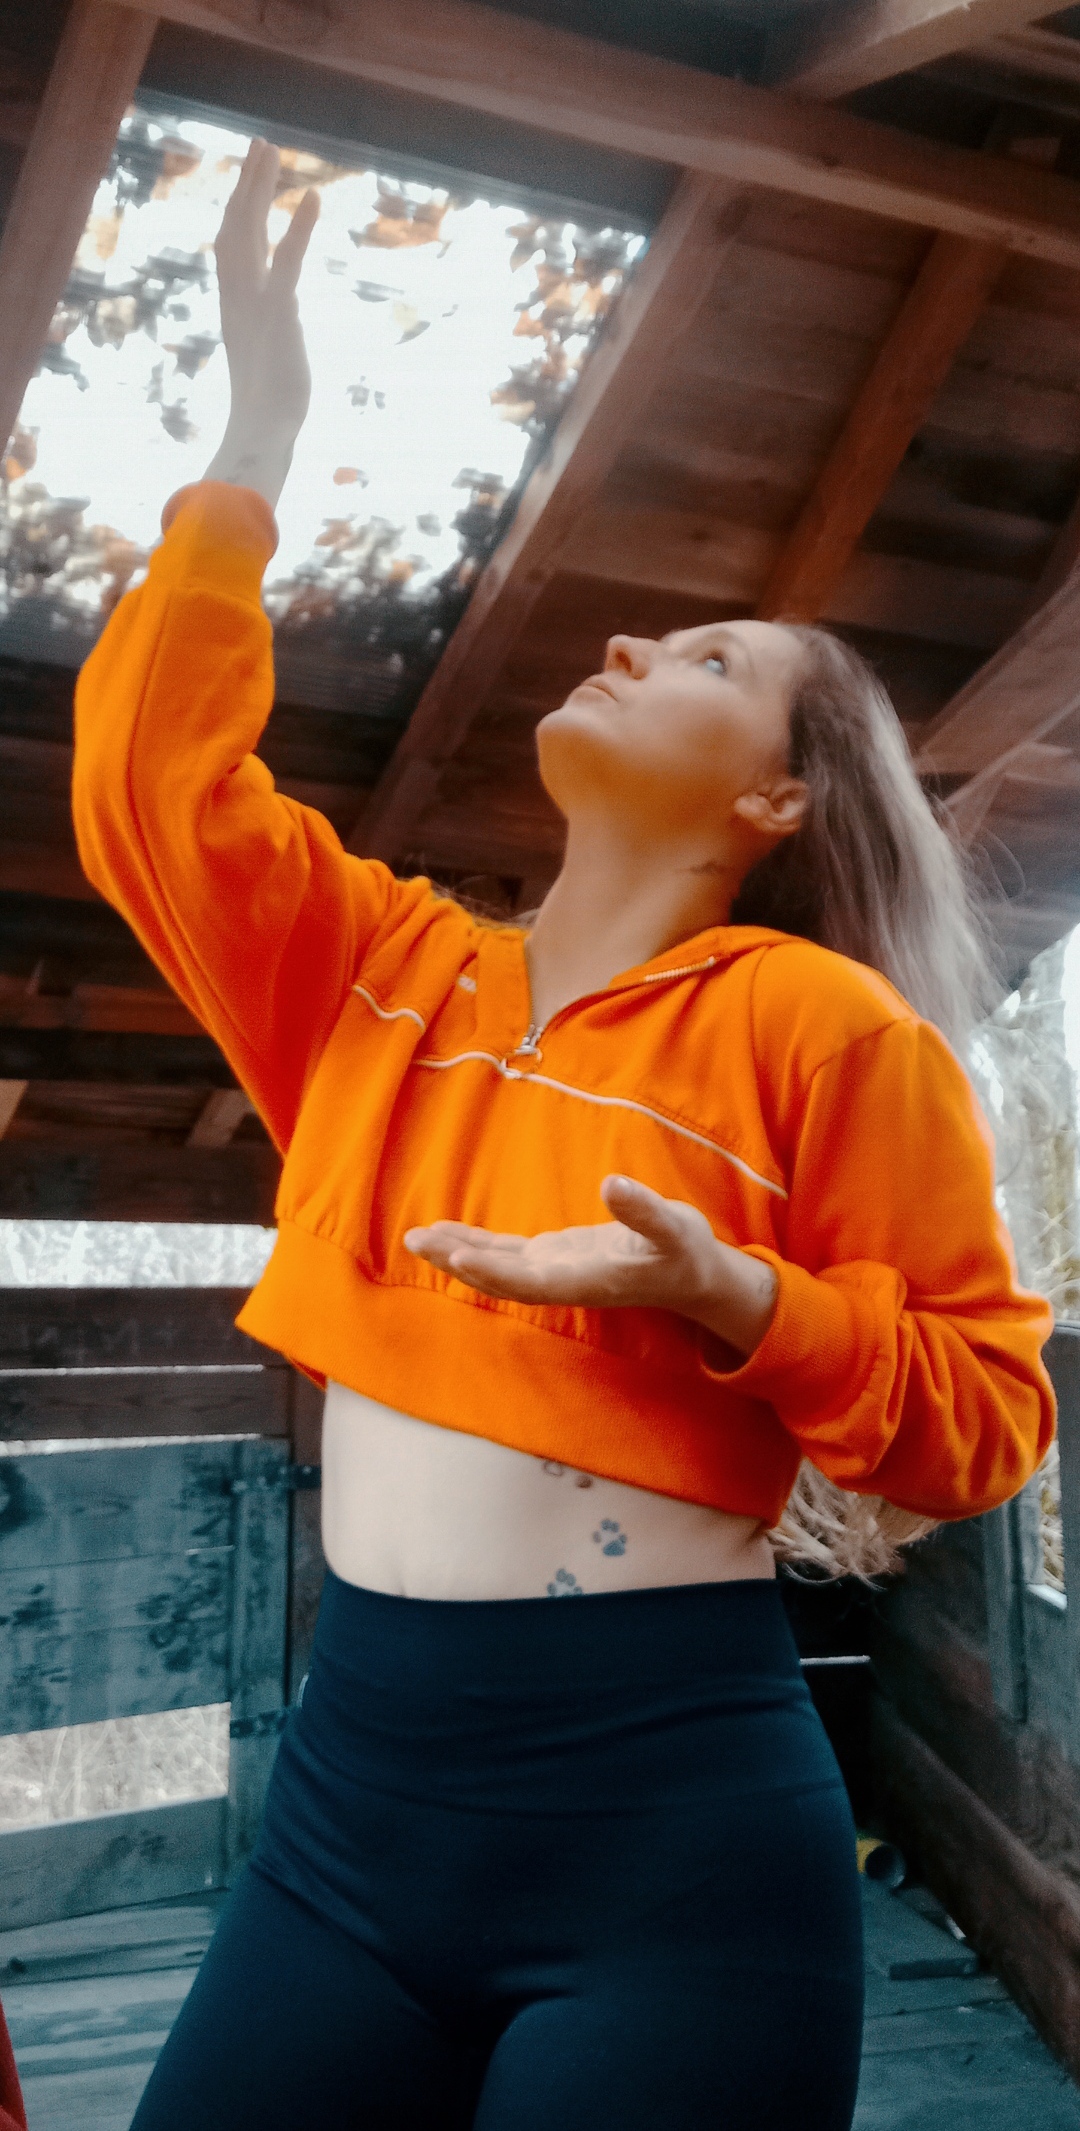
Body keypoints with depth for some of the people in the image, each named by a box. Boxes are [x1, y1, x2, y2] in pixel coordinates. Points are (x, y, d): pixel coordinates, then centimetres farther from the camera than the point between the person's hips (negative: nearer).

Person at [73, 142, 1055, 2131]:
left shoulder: (821, 1024, -7)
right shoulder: (384, 972, 8)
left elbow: (986, 1408, -3)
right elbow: (150, 789, 4)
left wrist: (729, 1297, -21)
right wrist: (252, 451, 5)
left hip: (675, 1813, -4)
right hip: (351, 1776, 5)